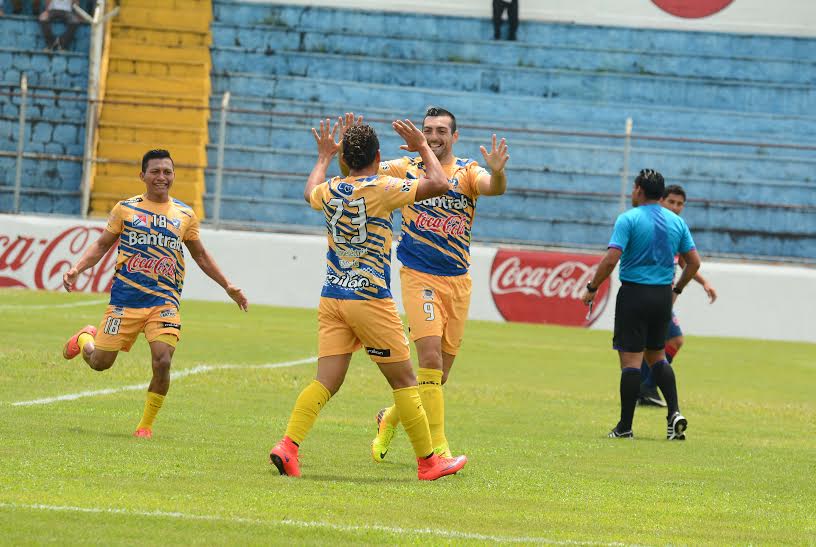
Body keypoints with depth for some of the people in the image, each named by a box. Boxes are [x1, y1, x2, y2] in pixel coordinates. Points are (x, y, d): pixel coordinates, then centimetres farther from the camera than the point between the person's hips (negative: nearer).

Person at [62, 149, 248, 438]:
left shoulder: (185, 215, 10)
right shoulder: (126, 208, 4)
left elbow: (200, 255, 22)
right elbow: (102, 245, 10)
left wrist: (227, 286, 18)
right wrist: (77, 269, -6)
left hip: (164, 302, 1)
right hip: (125, 298, -1)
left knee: (162, 362, -18)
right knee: (100, 362, 3)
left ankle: (146, 425, 2)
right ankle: (85, 338, 41)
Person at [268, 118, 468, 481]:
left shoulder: (330, 190, 7)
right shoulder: (382, 189, -10)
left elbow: (310, 193, 33)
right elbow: (439, 185, -11)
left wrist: (323, 157, 46)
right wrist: (423, 148, 4)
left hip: (332, 298, 6)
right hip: (370, 298, -6)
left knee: (326, 381, 1)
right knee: (404, 381, 4)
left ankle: (288, 445, -17)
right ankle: (428, 462, 10)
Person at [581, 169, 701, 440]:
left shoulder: (629, 219, -9)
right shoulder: (677, 222, 8)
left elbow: (611, 259, -16)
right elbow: (694, 262, 9)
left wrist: (591, 289, -6)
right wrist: (677, 290, 23)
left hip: (634, 293, -5)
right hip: (663, 296, 5)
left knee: (631, 359, -2)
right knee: (657, 355, 19)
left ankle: (625, 426, 0)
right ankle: (674, 412, 3)